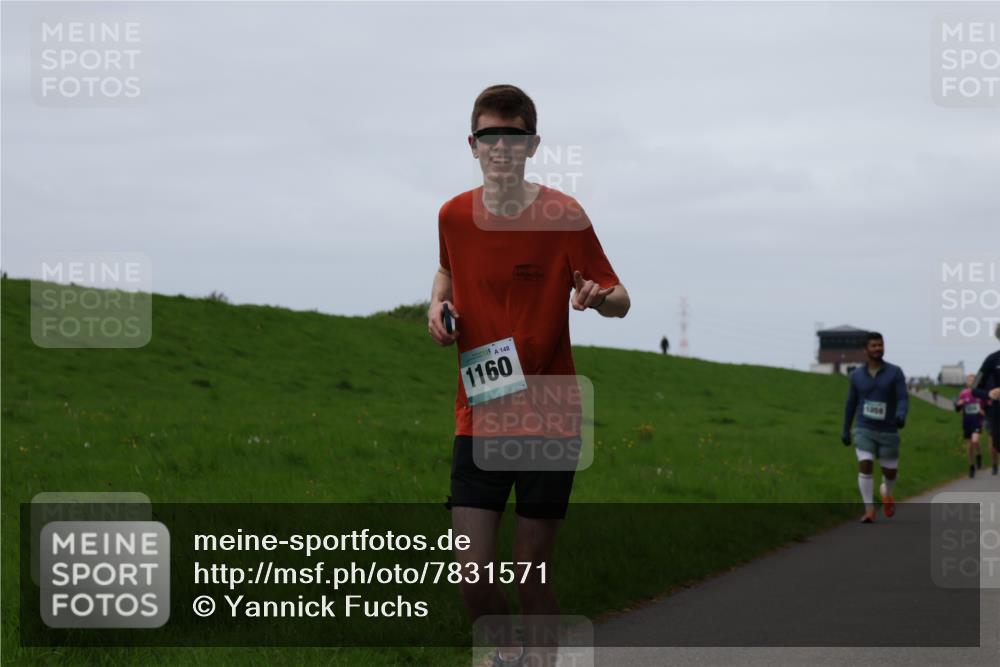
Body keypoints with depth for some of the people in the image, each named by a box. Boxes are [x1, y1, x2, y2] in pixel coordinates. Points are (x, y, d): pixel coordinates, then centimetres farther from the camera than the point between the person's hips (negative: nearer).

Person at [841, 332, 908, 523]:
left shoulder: (895, 372, -5)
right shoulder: (857, 375, 2)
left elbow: (903, 400, -13)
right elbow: (851, 403, 13)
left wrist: (901, 416, -35)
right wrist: (845, 430, 16)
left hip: (888, 432, 0)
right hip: (864, 430, 0)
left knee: (890, 473, 8)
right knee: (865, 467, -19)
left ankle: (886, 493, 43)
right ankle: (869, 511, -13)